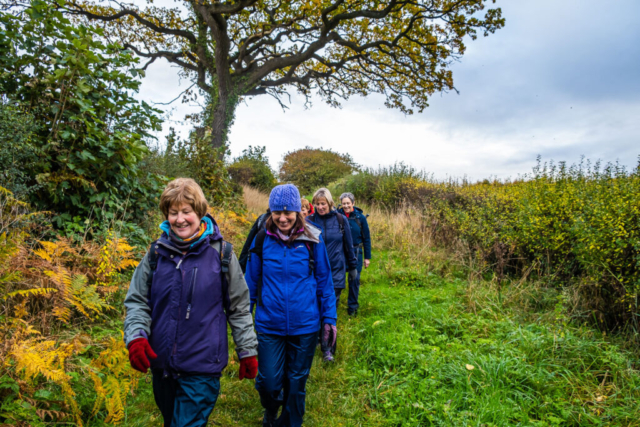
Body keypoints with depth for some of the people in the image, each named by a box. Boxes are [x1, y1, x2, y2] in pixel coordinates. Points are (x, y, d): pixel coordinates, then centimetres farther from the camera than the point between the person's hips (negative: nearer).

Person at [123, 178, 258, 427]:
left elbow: (239, 308, -1)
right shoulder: (157, 252, -3)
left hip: (202, 368, -4)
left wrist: (247, 351, 1)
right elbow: (137, 301, 4)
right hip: (161, 364, 4)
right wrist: (136, 337, -13)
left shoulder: (220, 253, -8)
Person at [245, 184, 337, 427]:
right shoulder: (262, 239, -5)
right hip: (269, 325, 0)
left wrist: (329, 317, 4)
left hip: (305, 325, 0)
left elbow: (324, 281, 2)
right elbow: (251, 281, 6)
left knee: (296, 382, 13)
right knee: (269, 382, 5)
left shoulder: (312, 239, -7)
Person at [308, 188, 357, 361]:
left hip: (336, 271, 0)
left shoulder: (341, 220, -2)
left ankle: (328, 348, 12)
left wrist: (353, 266, 12)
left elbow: (348, 245, 7)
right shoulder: (310, 221, -2)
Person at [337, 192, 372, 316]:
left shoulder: (360, 217, -4)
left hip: (356, 252, 0)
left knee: (354, 279, 5)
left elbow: (366, 238, 2)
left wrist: (367, 257, 2)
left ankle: (352, 307, 21)